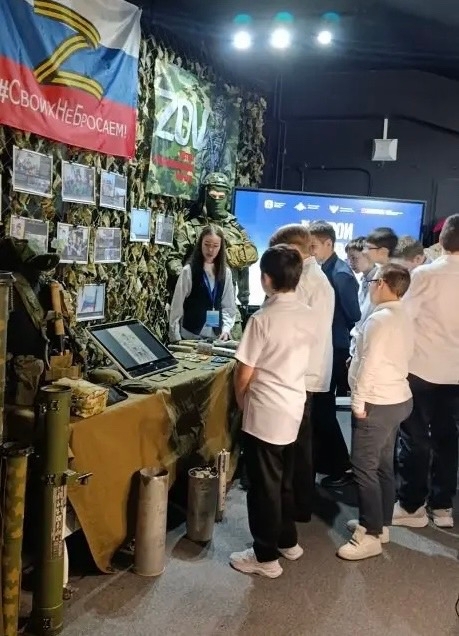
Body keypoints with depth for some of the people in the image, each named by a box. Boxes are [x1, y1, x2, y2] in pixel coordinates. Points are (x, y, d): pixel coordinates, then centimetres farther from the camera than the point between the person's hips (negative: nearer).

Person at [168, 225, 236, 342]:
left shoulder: (226, 272, 3)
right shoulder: (188, 271, -8)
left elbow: (228, 306, 8)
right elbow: (177, 305, -4)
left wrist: (226, 329, -6)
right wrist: (175, 337, -5)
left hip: (216, 336, 3)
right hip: (190, 336, -3)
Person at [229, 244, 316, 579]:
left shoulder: (262, 319, -20)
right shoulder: (309, 316, 1)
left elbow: (243, 374, -15)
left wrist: (241, 402, 6)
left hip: (265, 413, -7)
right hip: (294, 408, 7)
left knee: (263, 485, 6)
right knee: (284, 480, 22)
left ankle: (266, 557, 18)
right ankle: (288, 541, 36)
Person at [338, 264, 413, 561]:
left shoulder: (380, 319, -19)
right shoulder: (404, 319, 9)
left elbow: (369, 366, -21)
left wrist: (359, 403, -15)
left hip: (377, 403, -10)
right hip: (398, 399, 10)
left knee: (365, 468, -2)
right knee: (384, 466, 17)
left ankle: (370, 536, 5)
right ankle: (380, 524, 29)